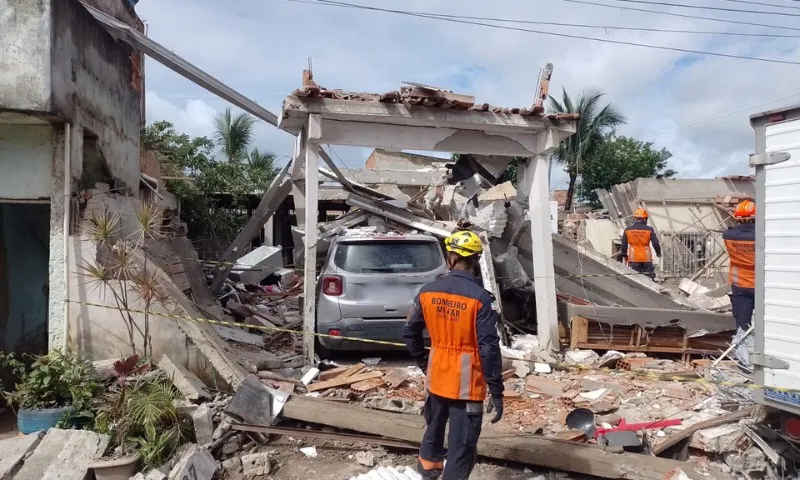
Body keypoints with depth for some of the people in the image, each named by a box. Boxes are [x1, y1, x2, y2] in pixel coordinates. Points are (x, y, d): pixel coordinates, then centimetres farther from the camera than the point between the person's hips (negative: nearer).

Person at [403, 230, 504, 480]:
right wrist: (496, 391, -11)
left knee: (434, 429, 28)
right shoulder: (480, 298, -19)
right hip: (466, 383, -5)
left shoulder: (428, 292, -3)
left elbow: (410, 332, 6)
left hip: (436, 377, 5)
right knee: (461, 445, 7)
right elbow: (489, 348, -19)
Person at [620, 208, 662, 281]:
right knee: (649, 278, 8)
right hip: (646, 258, -1)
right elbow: (655, 243, -4)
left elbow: (624, 245, 4)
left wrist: (625, 256, 18)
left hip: (634, 259, 1)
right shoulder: (649, 230, -6)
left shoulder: (628, 230, -1)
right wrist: (658, 253, 14)